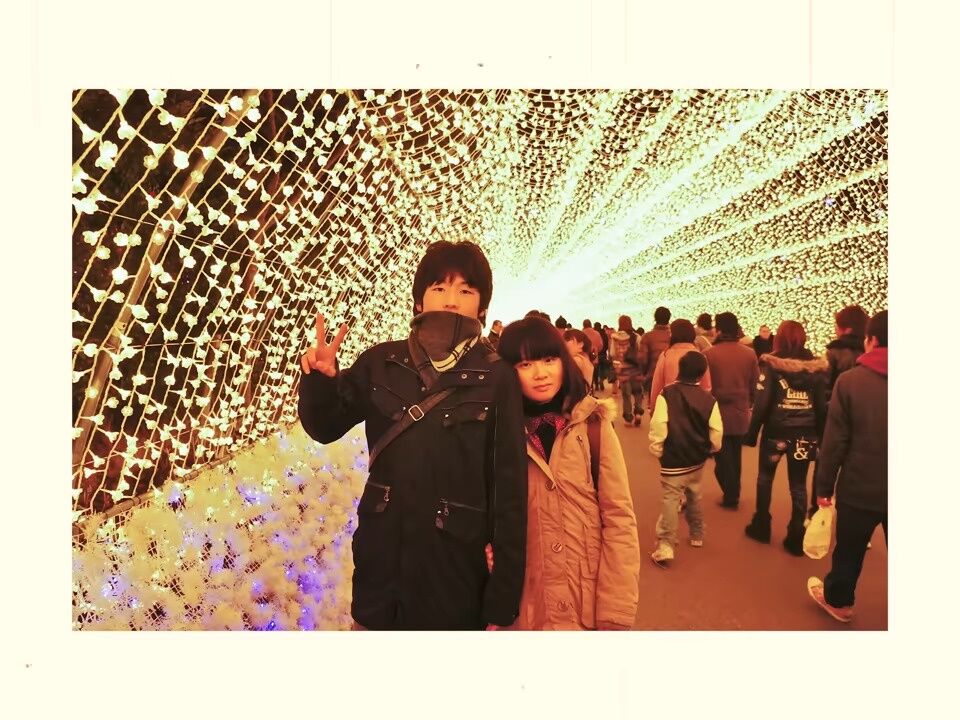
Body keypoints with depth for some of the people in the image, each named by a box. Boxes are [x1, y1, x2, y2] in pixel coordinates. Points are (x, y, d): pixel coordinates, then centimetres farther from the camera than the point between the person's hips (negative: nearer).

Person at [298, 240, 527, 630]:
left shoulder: (497, 378, -9)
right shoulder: (382, 363, -4)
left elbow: (509, 489, -7)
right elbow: (325, 427, 8)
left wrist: (502, 601, -6)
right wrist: (320, 379, -14)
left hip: (454, 574, -2)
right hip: (380, 565, 2)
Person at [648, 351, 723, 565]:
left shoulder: (666, 394, -14)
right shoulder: (709, 399, -4)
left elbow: (658, 425, -19)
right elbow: (717, 432, -3)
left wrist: (657, 450, -4)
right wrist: (710, 449, 17)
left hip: (673, 461, -4)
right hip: (697, 459, 4)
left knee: (670, 501, -2)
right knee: (694, 497, 23)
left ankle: (665, 547, -9)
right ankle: (697, 536, 39)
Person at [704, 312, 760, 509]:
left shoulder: (709, 354, -16)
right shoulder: (749, 354, -3)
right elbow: (755, 385, 3)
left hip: (718, 412, -4)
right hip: (740, 413, 4)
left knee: (722, 456, 10)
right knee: (735, 456, 19)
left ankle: (730, 496, 12)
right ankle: (734, 493, 29)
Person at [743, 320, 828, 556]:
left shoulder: (771, 365, -11)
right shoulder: (817, 367, -1)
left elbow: (762, 403, -12)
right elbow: (822, 406, 1)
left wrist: (751, 434, -5)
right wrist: (820, 436, 9)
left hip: (776, 431, -2)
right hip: (804, 434, 2)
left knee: (765, 476, 18)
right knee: (798, 485, 10)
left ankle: (761, 527, 25)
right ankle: (796, 538, 14)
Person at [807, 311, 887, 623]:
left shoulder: (850, 379, -12)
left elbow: (835, 440, -11)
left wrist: (824, 485, -3)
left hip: (860, 487, -2)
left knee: (848, 549, 18)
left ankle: (838, 600, 39)